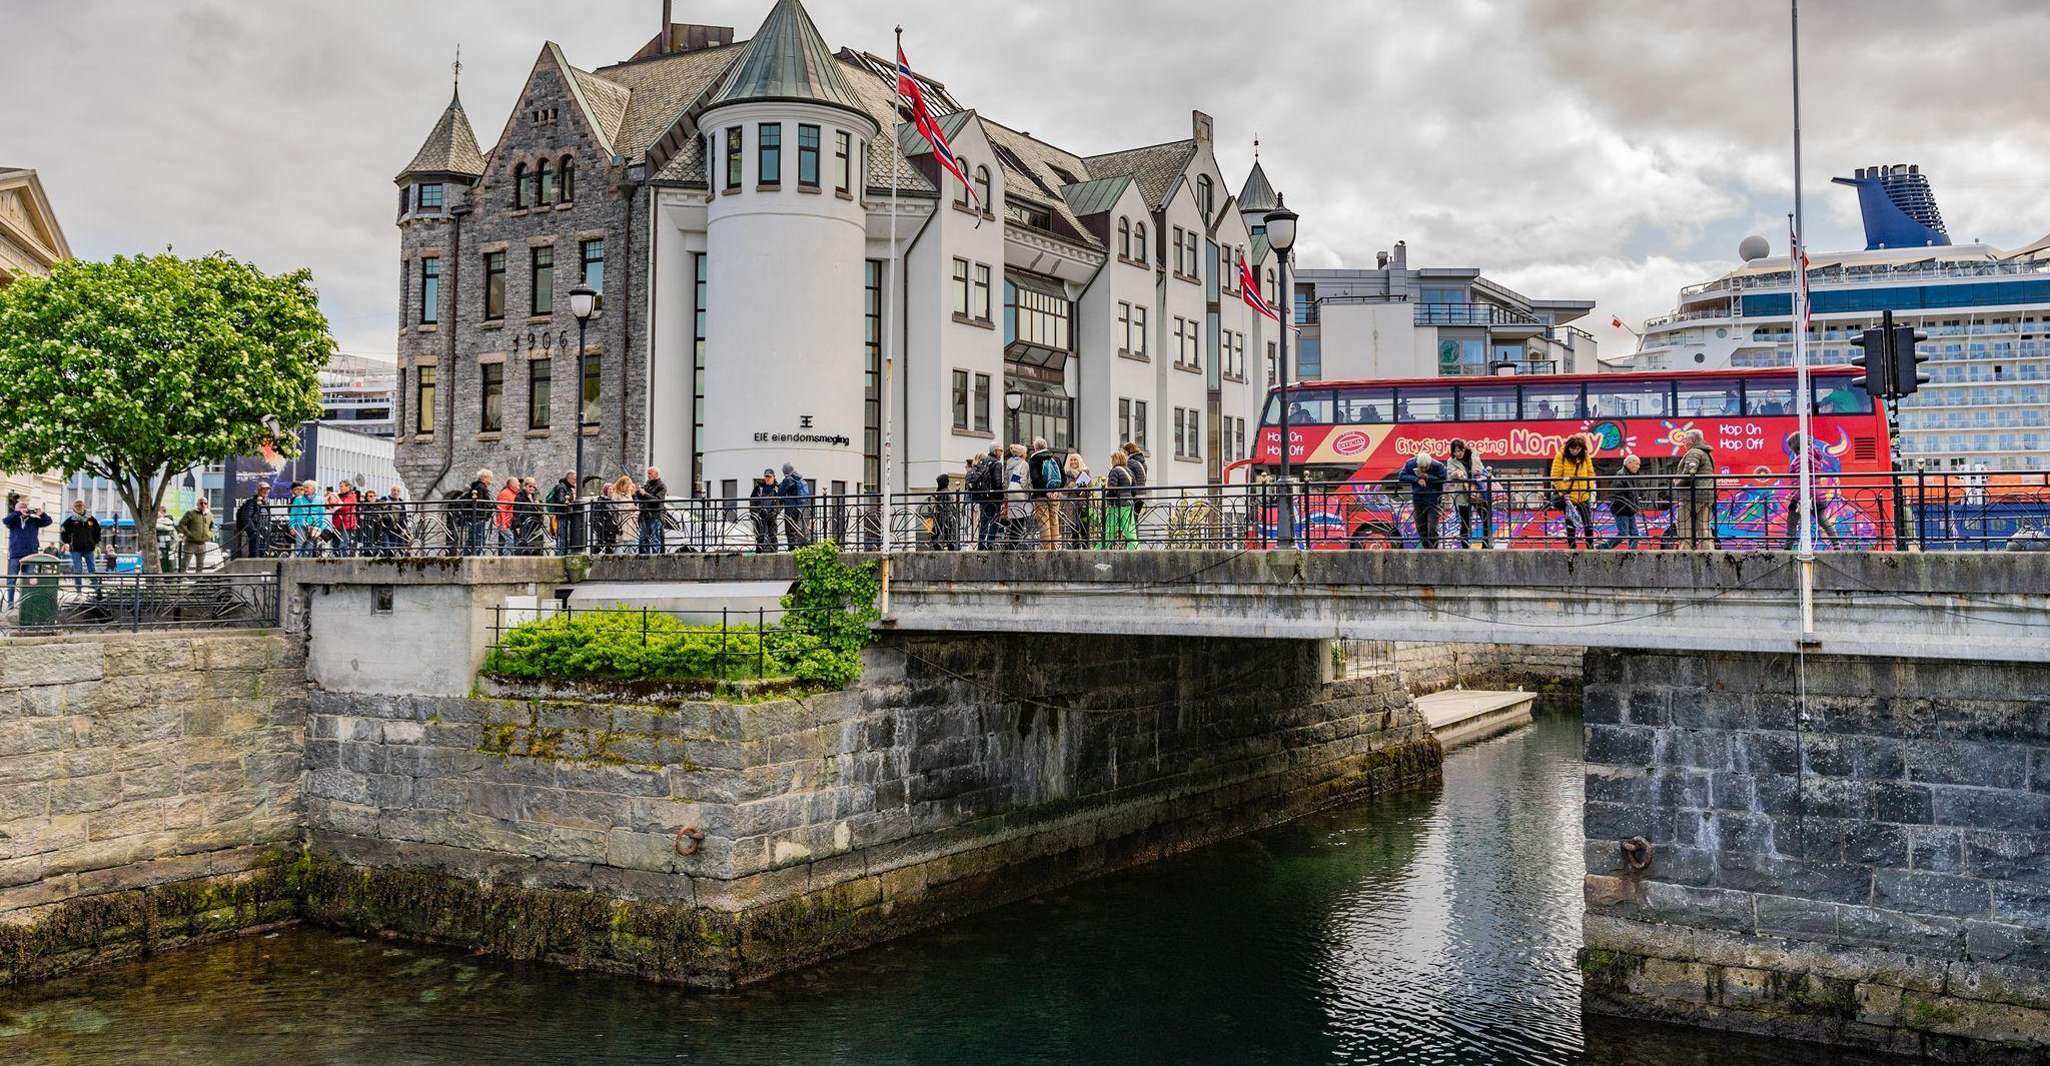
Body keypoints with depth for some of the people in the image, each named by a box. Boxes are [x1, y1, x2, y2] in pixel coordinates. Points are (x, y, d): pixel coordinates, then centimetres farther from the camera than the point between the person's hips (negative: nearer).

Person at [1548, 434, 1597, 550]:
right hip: (1568, 496, -3)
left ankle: (1591, 548, 10)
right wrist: (1563, 492, -14)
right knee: (1570, 524, 1)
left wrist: (1591, 490, 1)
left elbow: (1590, 474, 11)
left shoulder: (1585, 457, 4)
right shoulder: (1560, 456, -7)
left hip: (1584, 496, 3)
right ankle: (1572, 547, 9)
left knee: (1588, 523, 2)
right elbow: (1555, 477, -8)